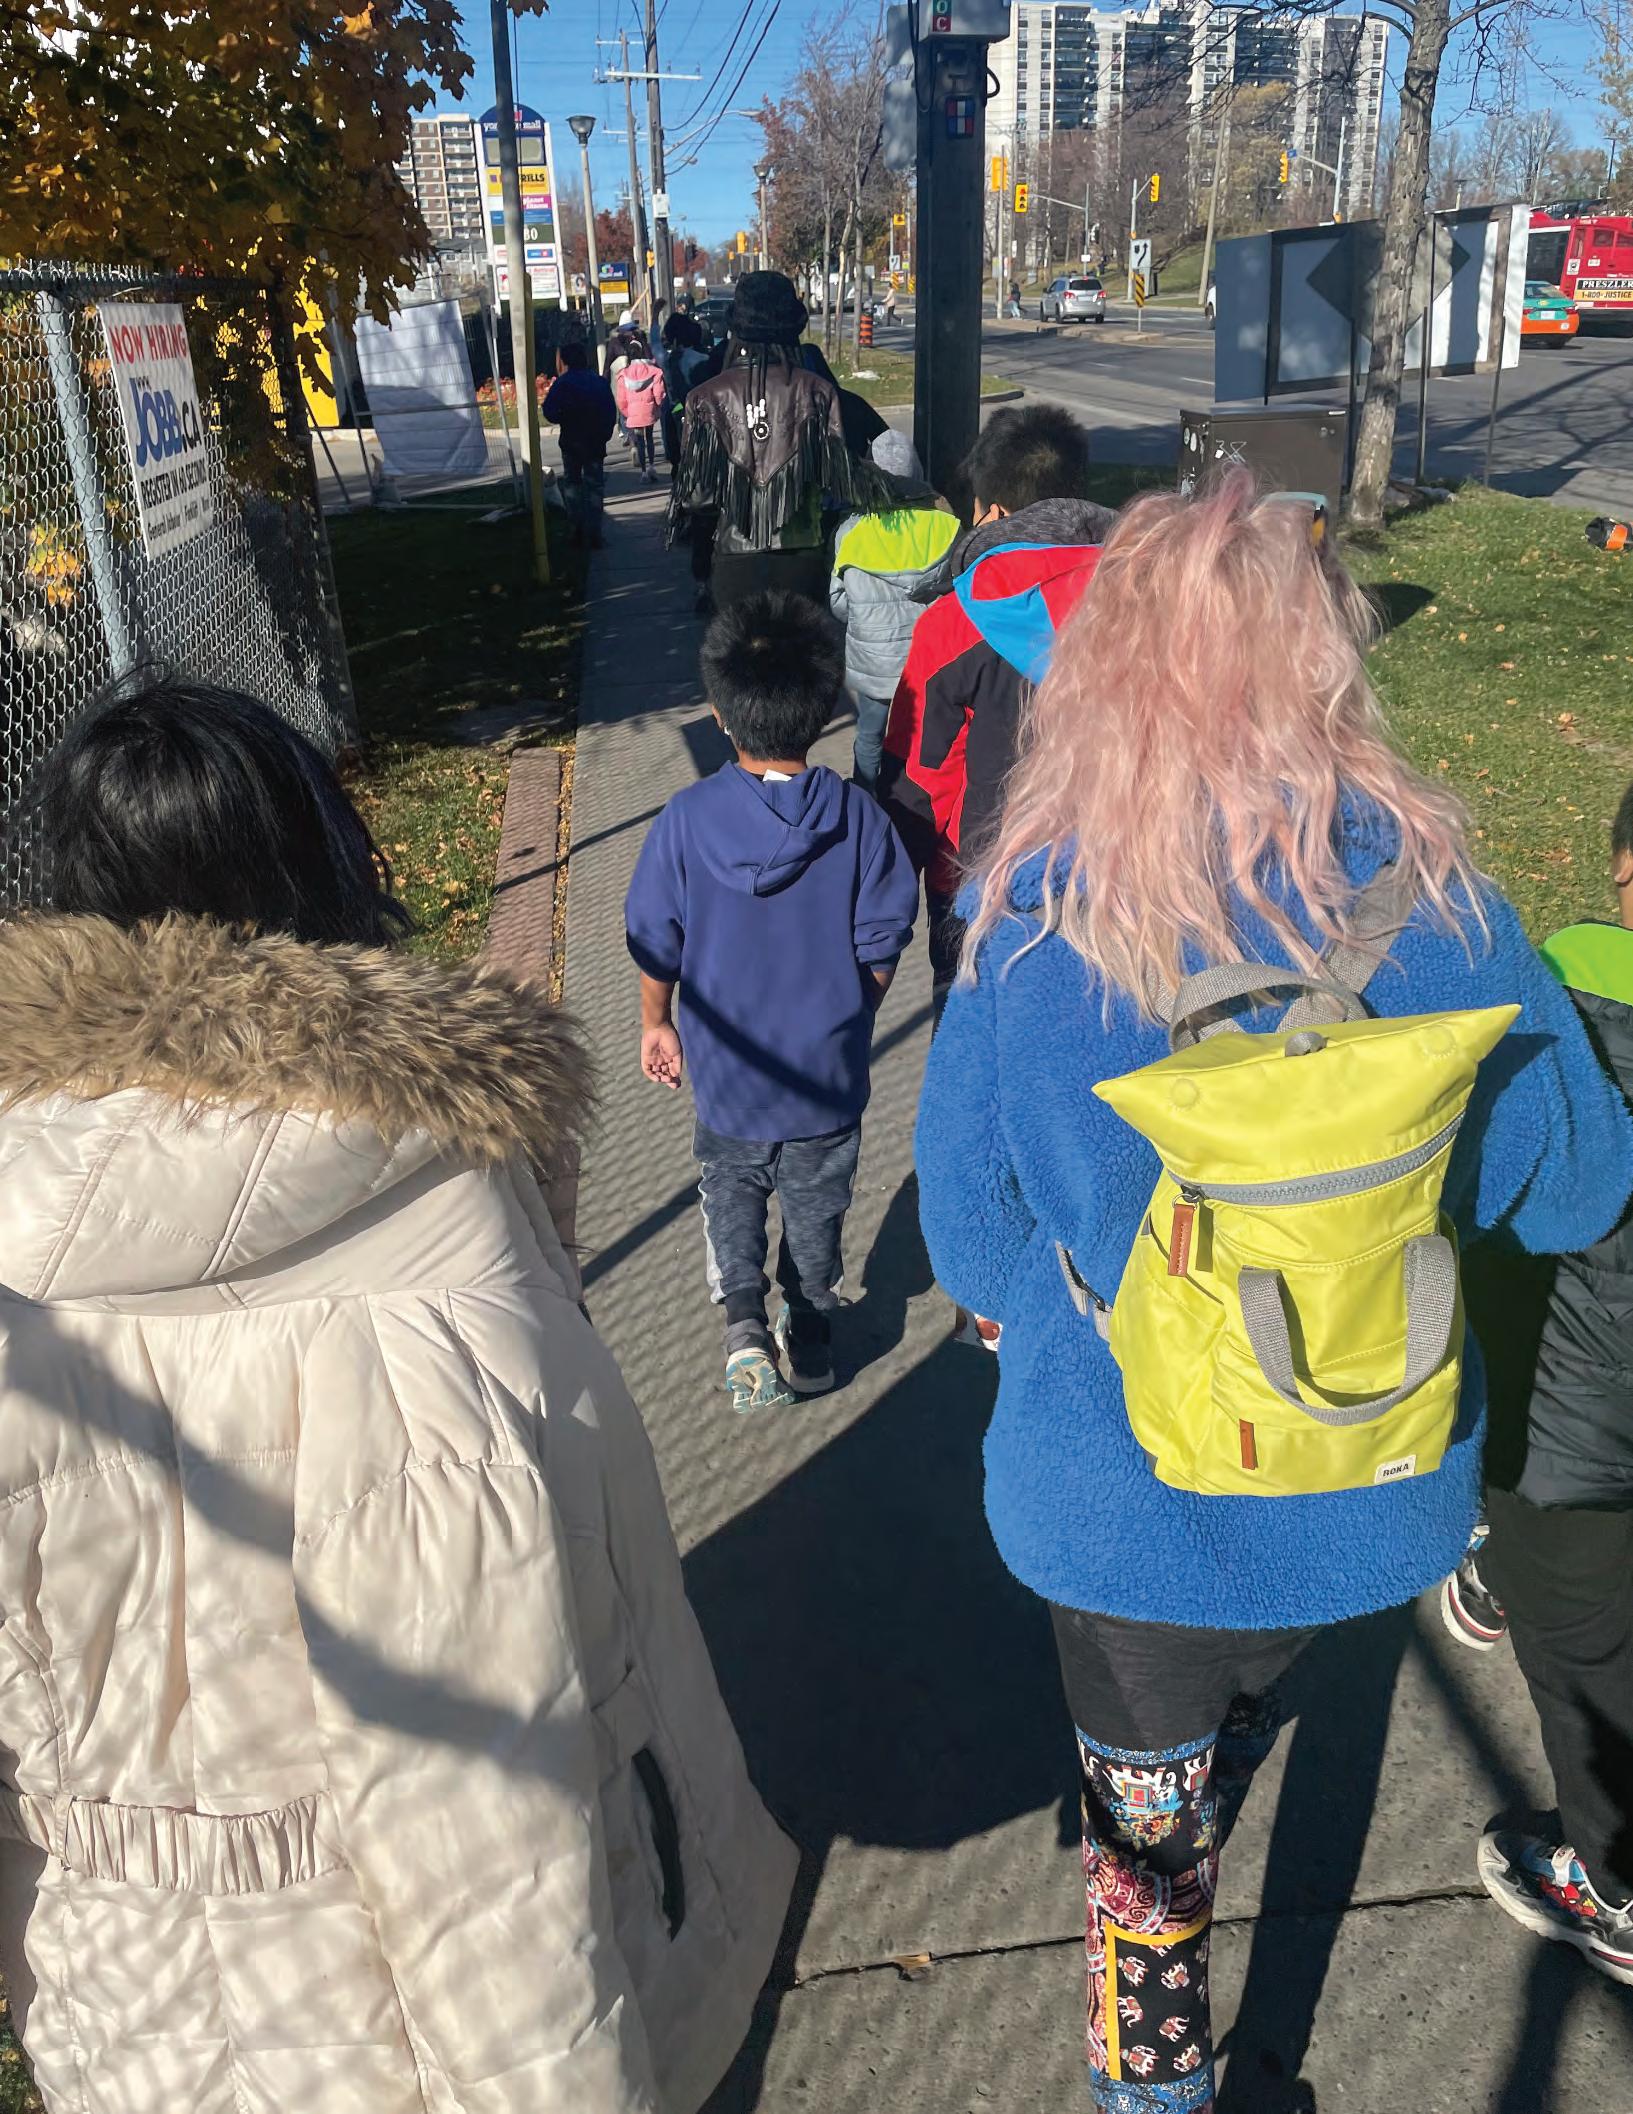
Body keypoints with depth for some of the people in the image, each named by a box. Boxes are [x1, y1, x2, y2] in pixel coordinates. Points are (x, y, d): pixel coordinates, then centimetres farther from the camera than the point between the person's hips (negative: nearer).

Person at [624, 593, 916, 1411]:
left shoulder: (687, 819, -15)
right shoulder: (857, 816, -14)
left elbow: (654, 944, -6)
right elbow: (882, 943, -8)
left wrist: (656, 1024, 11)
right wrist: (851, 1016, 10)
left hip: (725, 1066, 0)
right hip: (830, 1067, 0)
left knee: (730, 1188, 20)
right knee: (817, 1199, 20)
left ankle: (742, 1318, 4)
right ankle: (811, 1330, 31)